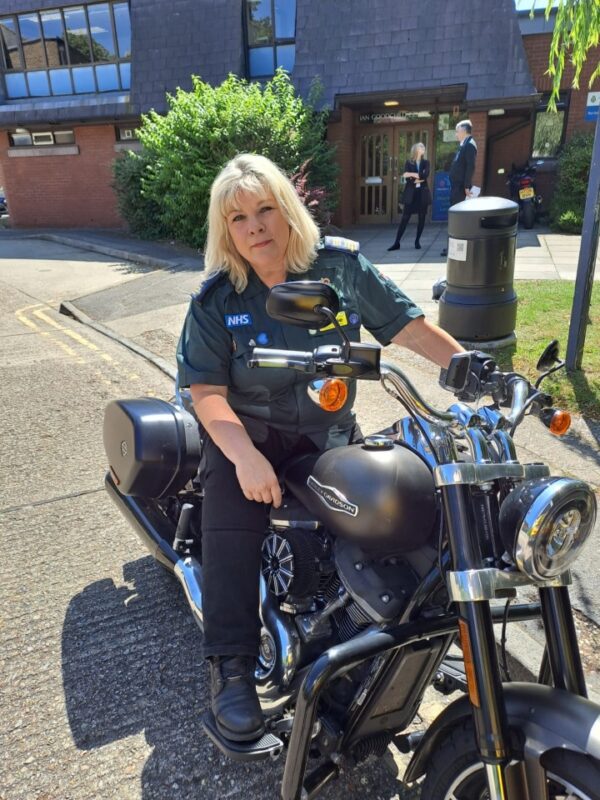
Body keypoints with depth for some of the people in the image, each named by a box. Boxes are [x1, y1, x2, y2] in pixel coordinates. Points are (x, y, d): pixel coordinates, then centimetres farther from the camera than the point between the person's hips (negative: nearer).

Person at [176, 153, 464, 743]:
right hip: (247, 430, -1)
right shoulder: (216, 300, -6)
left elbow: (410, 328, -1)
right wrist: (245, 455, -28)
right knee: (231, 522, -27)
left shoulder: (340, 265, -3)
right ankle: (231, 663, -13)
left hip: (328, 430, 2)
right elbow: (207, 392, -12)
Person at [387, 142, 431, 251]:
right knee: (405, 218, -6)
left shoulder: (426, 162, 9)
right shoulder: (409, 162, 5)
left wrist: (413, 174, -13)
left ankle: (417, 241, 14)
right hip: (411, 193, -2)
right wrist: (417, 180, -12)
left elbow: (425, 175, -10)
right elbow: (407, 178, -7)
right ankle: (397, 243, -5)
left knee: (422, 218, 3)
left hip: (422, 193, 2)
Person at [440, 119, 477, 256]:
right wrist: (454, 186, 17)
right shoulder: (463, 145, 19)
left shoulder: (469, 144, -11)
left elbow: (470, 166, -19)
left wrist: (467, 186, -23)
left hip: (461, 187, -10)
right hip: (456, 186, 10)